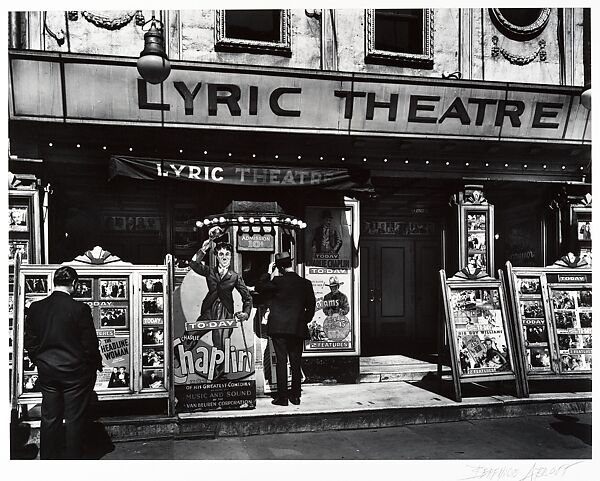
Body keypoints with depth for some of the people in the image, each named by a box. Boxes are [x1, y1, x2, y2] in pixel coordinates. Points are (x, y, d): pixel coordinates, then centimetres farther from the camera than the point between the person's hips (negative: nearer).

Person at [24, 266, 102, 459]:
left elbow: (29, 342, 4)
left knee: (49, 418, 14)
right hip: (75, 372, -4)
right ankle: (73, 458, 14)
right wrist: (97, 364, 5)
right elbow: (90, 344, -12)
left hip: (46, 371, 4)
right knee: (74, 419, 7)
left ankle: (47, 458, 22)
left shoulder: (35, 308, -3)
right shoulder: (80, 309, -17)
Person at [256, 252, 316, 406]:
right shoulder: (305, 284, 1)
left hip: (279, 328, -3)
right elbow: (311, 307, 7)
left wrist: (269, 273, 8)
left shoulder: (277, 282, -10)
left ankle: (282, 397, 3)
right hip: (298, 329, 3)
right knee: (296, 362, 10)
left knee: (281, 361, 1)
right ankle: (295, 395, 15)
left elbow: (259, 287, 2)